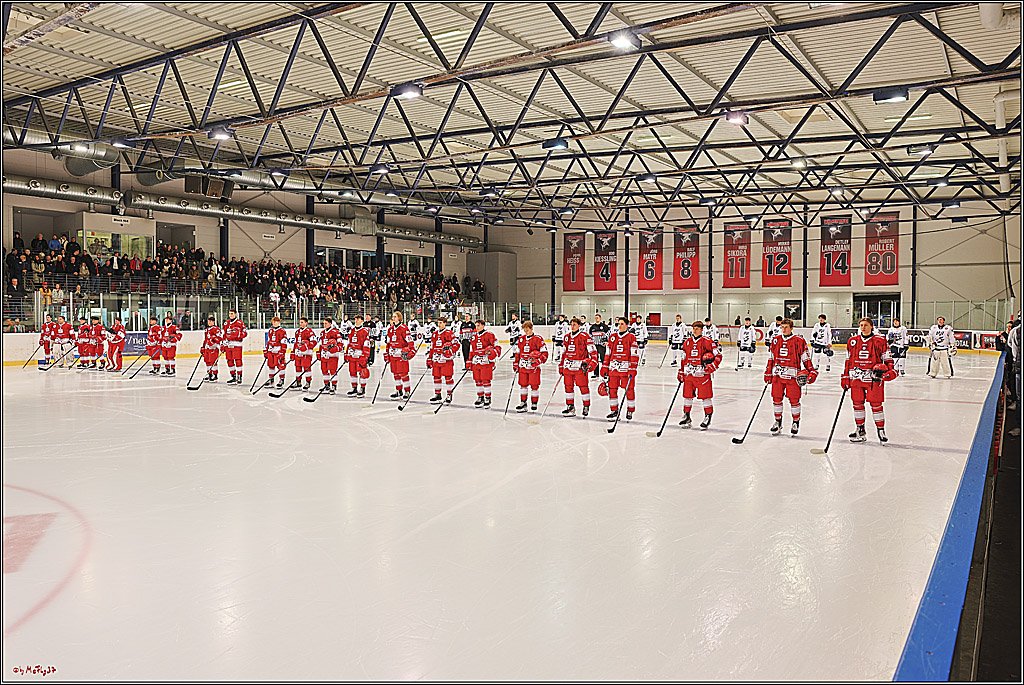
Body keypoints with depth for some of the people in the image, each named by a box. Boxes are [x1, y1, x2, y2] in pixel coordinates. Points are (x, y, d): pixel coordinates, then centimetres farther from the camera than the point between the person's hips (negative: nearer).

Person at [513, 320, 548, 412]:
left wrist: (539, 360, -19)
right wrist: (515, 365, 14)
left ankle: (534, 403, 12)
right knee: (523, 385, 10)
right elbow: (517, 353, 18)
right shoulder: (521, 339, 12)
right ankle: (523, 403, 20)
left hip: (534, 366, -5)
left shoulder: (538, 339, -5)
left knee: (534, 385, 0)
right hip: (522, 366, 5)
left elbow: (545, 353, -6)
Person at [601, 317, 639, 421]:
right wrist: (605, 367, 12)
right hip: (613, 368, 4)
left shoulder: (631, 337, -1)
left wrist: (633, 368, -13)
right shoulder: (612, 337, 13)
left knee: (629, 390, 0)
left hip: (626, 368, -4)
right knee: (612, 389, 5)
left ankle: (630, 411, 13)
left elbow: (635, 354, -6)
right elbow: (608, 353, 17)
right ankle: (614, 410, 17)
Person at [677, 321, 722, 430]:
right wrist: (681, 372, 18)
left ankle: (708, 417, 10)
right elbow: (684, 359, 22)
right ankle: (686, 417, 20)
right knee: (687, 395, 9)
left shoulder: (707, 341, -4)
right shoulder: (687, 342, 14)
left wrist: (713, 365, -18)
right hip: (689, 374, 5)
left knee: (705, 396, -2)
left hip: (702, 374, -5)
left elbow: (718, 355, -4)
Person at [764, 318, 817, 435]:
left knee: (794, 400, 0)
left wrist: (811, 371, -7)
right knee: (776, 398, 5)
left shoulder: (799, 341, -1)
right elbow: (771, 358, 16)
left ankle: (796, 422, 15)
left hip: (793, 375, -4)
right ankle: (778, 422, 19)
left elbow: (806, 358, 1)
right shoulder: (775, 340, 11)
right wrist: (768, 373, 15)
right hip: (777, 374, 4)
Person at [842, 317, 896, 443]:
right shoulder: (853, 341, 12)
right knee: (857, 403, 7)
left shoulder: (880, 341, 1)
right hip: (856, 377, 4)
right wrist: (845, 378, 13)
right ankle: (860, 430, 19)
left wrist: (889, 371, -10)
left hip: (874, 378, -4)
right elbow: (848, 360, 16)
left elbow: (887, 358, 6)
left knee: (876, 404, -3)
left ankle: (881, 430, 8)